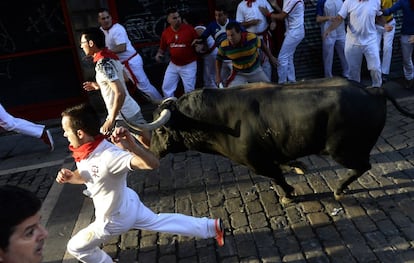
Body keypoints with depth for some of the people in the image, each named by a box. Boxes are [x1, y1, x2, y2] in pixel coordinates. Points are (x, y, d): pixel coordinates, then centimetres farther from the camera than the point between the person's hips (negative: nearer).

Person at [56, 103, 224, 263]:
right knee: (157, 221, 26)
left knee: (76, 247, 14)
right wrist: (68, 176, -14)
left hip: (115, 219, -8)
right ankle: (212, 226, 35)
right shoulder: (85, 150, -11)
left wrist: (131, 146, -66)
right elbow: (84, 176, 8)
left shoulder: (108, 155, -39)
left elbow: (153, 164, -47)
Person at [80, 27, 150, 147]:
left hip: (122, 115, -9)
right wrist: (99, 86, 21)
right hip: (132, 109, 9)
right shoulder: (111, 57, 7)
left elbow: (120, 93, -28)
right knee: (149, 142, 13)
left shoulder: (103, 64, -21)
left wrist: (111, 120, -23)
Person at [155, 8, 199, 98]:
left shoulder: (189, 29, -14)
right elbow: (162, 48, 9)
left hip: (189, 65, -4)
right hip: (173, 65, 4)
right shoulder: (165, 32, -4)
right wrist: (159, 54, -10)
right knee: (166, 88, 8)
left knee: (189, 90, 3)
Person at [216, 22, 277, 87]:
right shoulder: (224, 46, -24)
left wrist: (271, 57, 7)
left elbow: (262, 45, -5)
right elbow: (219, 59, -6)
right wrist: (218, 75, -12)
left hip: (255, 70, 1)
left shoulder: (252, 38, -26)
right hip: (239, 73, -1)